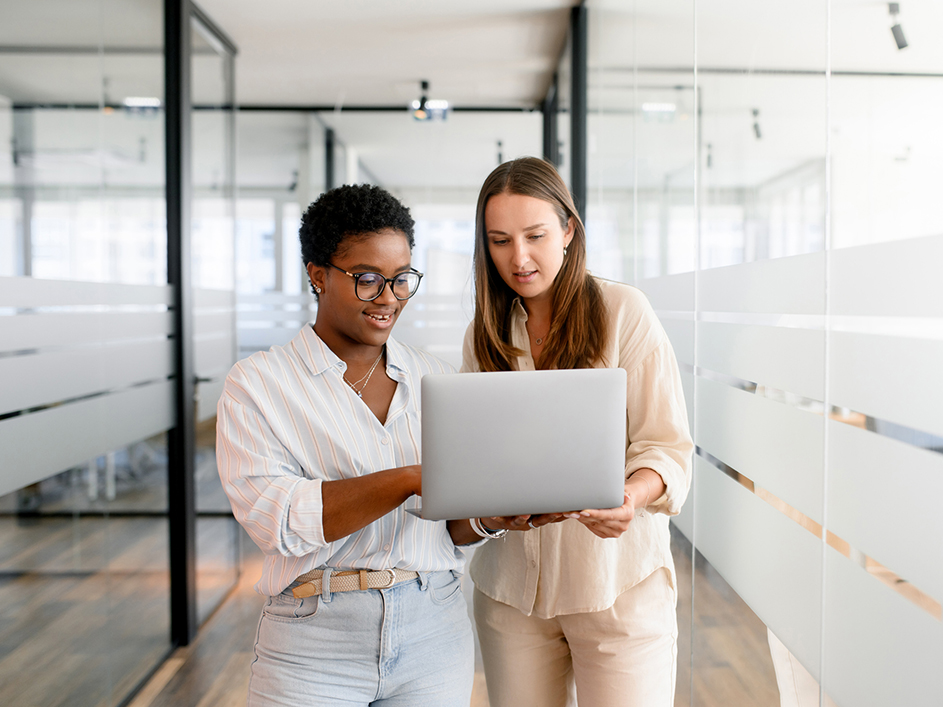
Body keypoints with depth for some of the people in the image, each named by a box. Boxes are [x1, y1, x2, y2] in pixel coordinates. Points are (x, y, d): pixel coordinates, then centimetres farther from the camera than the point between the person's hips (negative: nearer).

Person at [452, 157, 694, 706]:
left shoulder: (624, 311, -4)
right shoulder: (485, 333, 9)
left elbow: (668, 446, -6)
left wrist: (628, 499, -26)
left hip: (617, 580, -3)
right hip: (511, 584, 4)